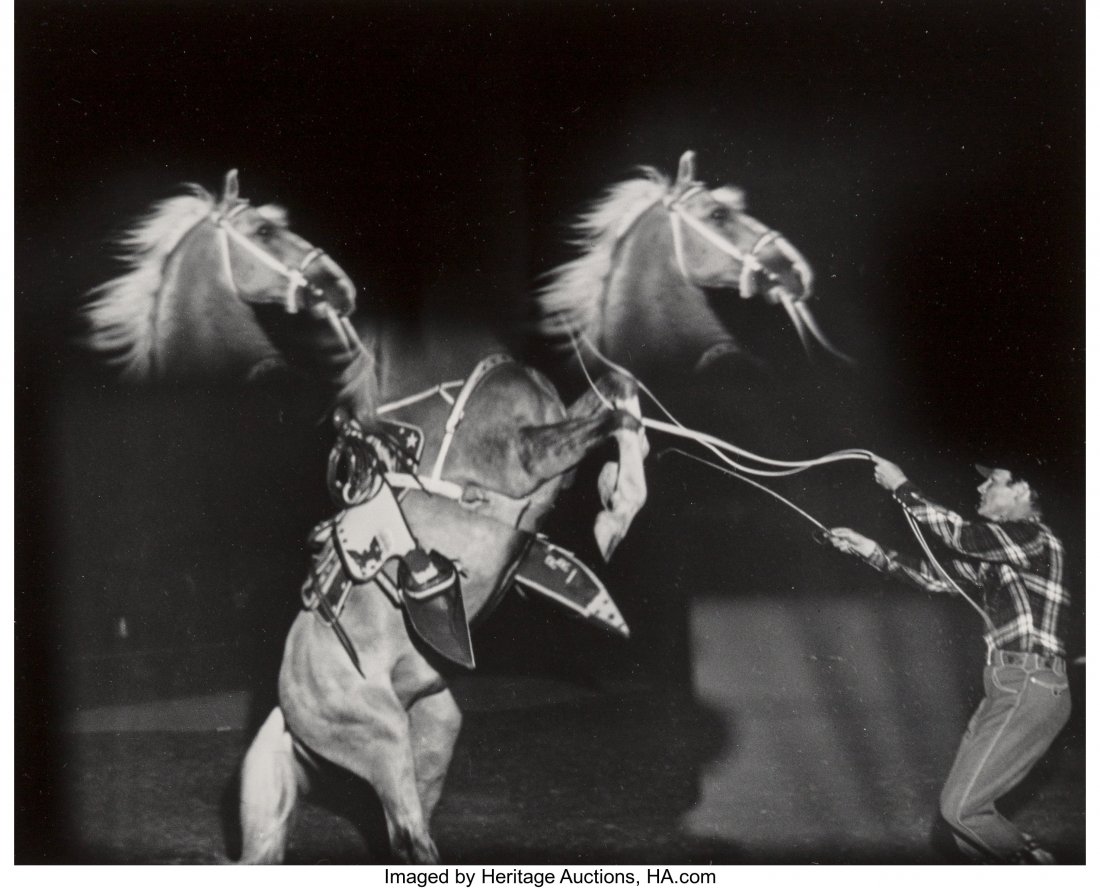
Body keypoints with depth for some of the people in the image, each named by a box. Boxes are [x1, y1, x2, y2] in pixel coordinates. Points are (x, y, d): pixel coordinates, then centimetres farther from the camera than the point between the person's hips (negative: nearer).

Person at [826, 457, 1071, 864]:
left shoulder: (1035, 537, -7)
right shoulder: (996, 556, 18)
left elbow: (965, 535, -15)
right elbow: (937, 575, 21)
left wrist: (901, 487, -6)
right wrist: (872, 550, 16)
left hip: (1028, 690, -9)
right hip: (1009, 688, 9)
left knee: (960, 808, -10)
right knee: (961, 803, 10)